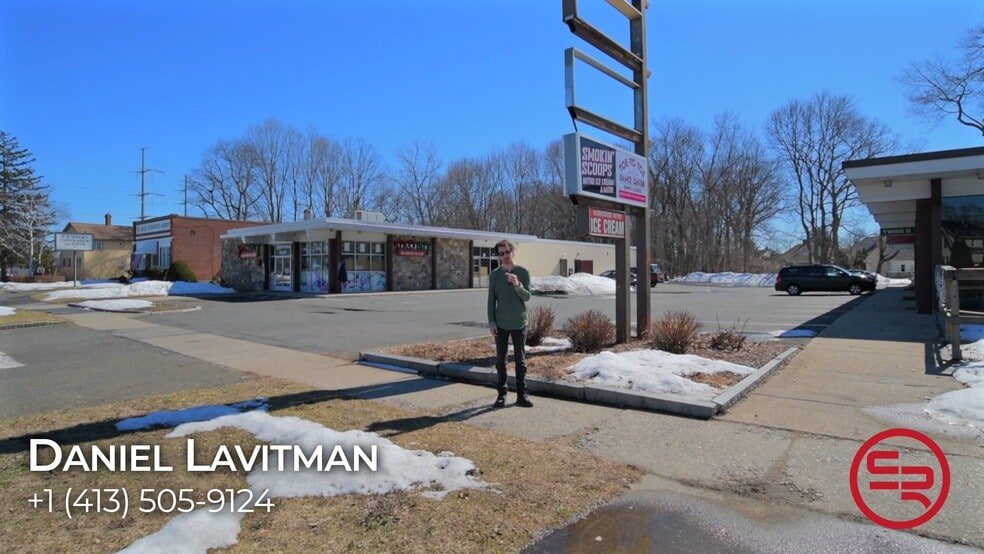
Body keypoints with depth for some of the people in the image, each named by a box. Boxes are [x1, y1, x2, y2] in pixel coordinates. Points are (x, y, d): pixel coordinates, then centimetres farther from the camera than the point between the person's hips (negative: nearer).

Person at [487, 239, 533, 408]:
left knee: (520, 359, 6)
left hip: (519, 323, -1)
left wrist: (517, 285, -22)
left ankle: (521, 394, 14)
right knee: (501, 359, 6)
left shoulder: (523, 272, 0)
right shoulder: (495, 274, 2)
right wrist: (491, 322, -4)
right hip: (501, 324, 1)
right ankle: (502, 394, 16)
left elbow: (527, 297, -4)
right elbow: (491, 299, 3)